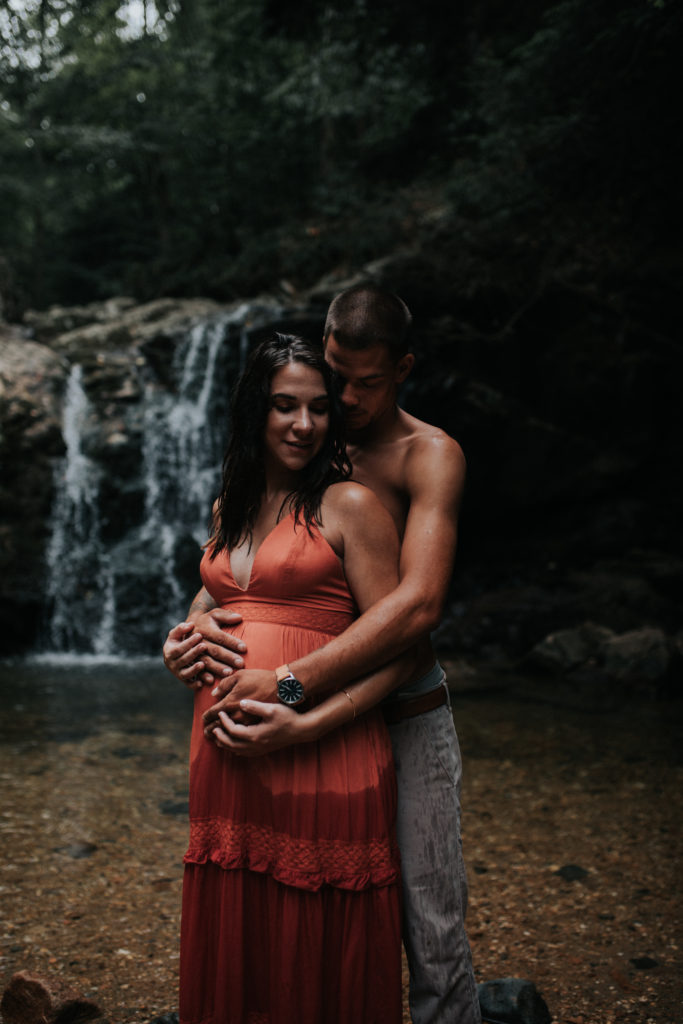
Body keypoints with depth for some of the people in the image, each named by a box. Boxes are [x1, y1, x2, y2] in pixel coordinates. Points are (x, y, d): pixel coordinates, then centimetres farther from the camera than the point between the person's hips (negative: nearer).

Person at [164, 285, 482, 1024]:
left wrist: (290, 685, -31)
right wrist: (195, 621, -17)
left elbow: (418, 604, -25)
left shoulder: (429, 455, -10)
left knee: (430, 928, 1)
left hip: (405, 713, -4)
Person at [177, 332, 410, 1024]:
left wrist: (307, 726, -18)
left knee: (315, 965, 6)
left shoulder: (348, 505, -5)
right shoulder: (228, 510, 14)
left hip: (324, 761, -6)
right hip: (225, 755, 6)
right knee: (233, 948, 16)